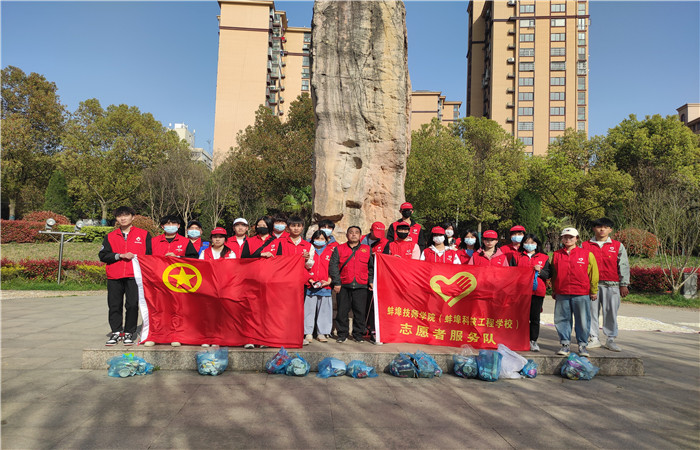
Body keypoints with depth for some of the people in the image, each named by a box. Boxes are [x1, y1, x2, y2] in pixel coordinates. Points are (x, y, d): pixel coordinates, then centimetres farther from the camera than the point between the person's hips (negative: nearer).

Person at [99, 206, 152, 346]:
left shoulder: (144, 235, 10)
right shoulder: (110, 236, 16)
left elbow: (151, 254, 7)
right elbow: (103, 255, 5)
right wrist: (121, 256, -7)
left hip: (134, 276, -2)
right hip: (114, 277, 2)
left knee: (132, 305, -5)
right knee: (114, 305, 3)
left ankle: (129, 333, 7)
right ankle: (116, 332, 15)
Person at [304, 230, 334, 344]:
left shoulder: (330, 251, 9)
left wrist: (329, 280, -6)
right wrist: (310, 280, -7)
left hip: (325, 286, 1)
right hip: (310, 286, 0)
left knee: (324, 310, 5)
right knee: (309, 309, -1)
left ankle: (321, 333, 16)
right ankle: (308, 334, 6)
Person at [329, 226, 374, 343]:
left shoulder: (367, 249, 11)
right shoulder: (339, 249, 7)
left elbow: (372, 267, 16)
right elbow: (333, 266, 2)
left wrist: (371, 281, 6)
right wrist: (336, 282, -6)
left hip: (361, 286, 1)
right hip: (344, 286, 0)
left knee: (360, 312, 2)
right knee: (342, 311, 3)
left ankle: (358, 334, 16)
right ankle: (342, 335, 15)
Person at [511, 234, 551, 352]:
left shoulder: (544, 257, 13)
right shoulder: (516, 256, 13)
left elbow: (547, 274, 8)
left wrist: (540, 271, -11)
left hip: (537, 291, 0)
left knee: (534, 317, 2)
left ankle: (533, 340, 10)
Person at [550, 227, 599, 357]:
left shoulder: (587, 254, 3)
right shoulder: (556, 255, 9)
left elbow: (593, 273, 7)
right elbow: (553, 274, 17)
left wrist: (594, 291, 7)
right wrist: (553, 291, 16)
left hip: (581, 294, -2)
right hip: (561, 294, 2)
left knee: (582, 321, 3)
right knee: (562, 319, 5)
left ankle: (582, 345, 16)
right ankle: (565, 344, 16)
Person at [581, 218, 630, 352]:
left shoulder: (618, 246, 9)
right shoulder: (585, 246, 9)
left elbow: (623, 265, 8)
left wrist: (624, 284, 2)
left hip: (611, 285, 0)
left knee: (611, 312, 1)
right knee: (592, 312, 3)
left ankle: (611, 339, 12)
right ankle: (594, 339, 13)